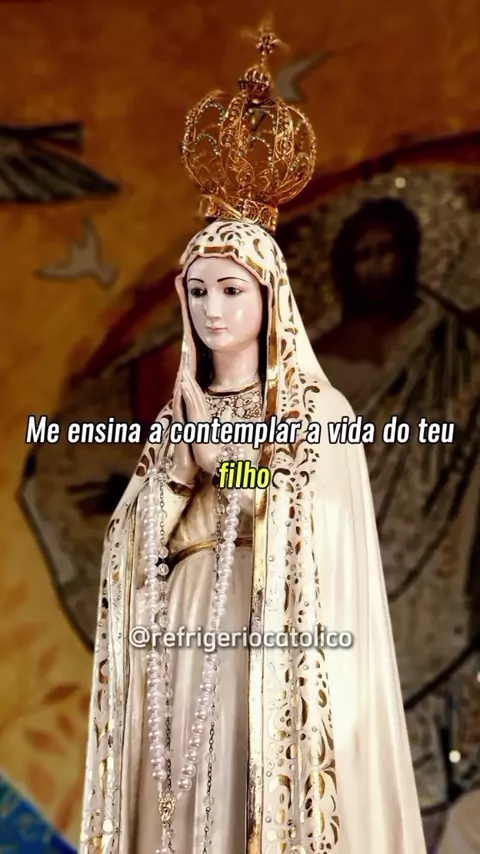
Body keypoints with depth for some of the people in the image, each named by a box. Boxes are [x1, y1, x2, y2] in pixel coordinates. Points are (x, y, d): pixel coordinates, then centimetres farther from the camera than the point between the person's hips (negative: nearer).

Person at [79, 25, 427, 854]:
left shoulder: (320, 412, -4)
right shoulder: (179, 412, 11)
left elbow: (320, 552, -11)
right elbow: (139, 552, 9)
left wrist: (219, 452, -9)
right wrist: (173, 468, -8)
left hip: (273, 658, -5)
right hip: (185, 656, 5)